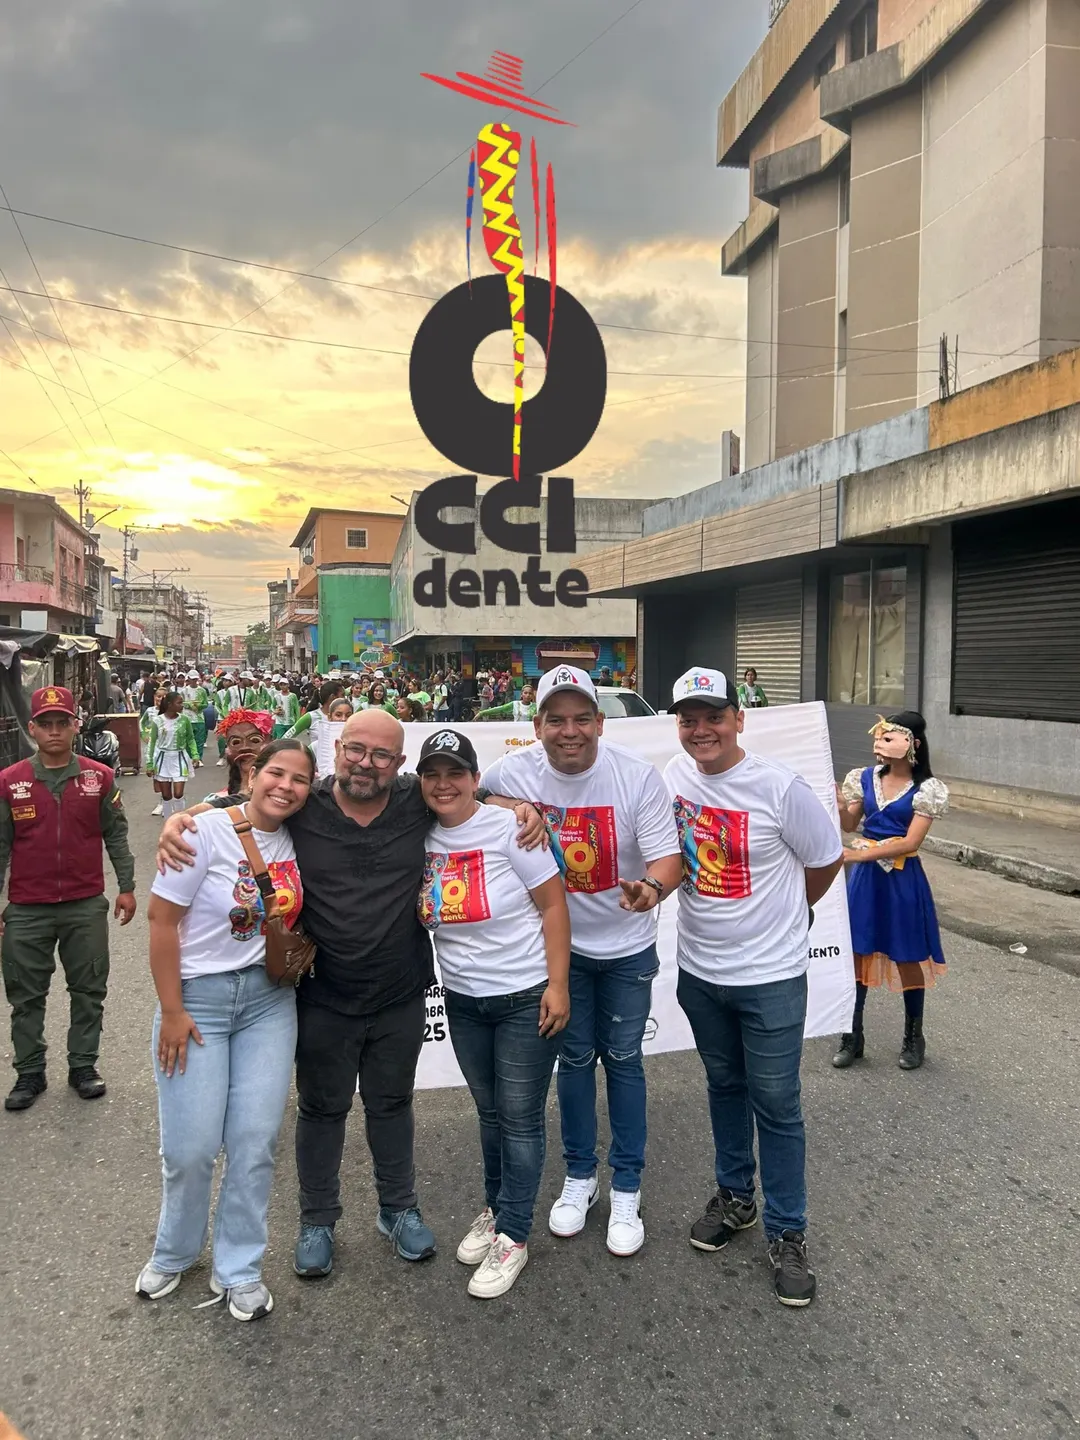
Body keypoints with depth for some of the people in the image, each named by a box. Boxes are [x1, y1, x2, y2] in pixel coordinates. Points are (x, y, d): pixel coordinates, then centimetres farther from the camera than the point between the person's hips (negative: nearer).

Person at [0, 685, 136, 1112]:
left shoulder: (100, 778, -1)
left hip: (86, 906, 0)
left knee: (89, 991, 10)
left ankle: (83, 1065, 25)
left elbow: (116, 836, 5)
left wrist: (127, 887, 2)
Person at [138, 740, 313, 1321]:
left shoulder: (296, 840, 0)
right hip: (199, 999, -3)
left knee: (256, 1141, 4)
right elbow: (162, 919, -12)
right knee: (190, 1146, 2)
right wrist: (171, 1011, -11)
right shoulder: (207, 832, -14)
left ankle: (238, 1270, 24)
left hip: (269, 1001, 4)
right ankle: (173, 1253, 32)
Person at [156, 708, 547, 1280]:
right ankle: (317, 1221, 40)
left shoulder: (418, 800, -9)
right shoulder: (302, 805, -14)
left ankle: (399, 1209, 43)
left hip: (400, 998, 2)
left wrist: (520, 807, -10)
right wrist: (177, 821, -22)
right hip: (323, 1001, -1)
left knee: (391, 1104, 22)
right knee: (322, 1109, 18)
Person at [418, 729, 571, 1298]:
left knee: (521, 1119, 5)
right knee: (490, 1112, 19)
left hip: (525, 997, -4)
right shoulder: (420, 836, -3)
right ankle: (496, 1209, 38)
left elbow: (553, 904, -13)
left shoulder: (508, 829, -17)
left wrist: (558, 984, -15)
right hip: (462, 1000, 5)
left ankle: (512, 1235, 20)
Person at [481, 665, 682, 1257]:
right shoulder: (512, 773, -16)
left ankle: (627, 1187, 26)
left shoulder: (636, 776, -21)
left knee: (623, 1060, 9)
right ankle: (579, 1175, 34)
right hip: (560, 943, 2)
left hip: (627, 946, -1)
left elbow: (667, 854, -21)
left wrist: (653, 886, -45)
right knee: (574, 1057, 14)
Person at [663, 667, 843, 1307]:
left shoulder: (780, 786, -19)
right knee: (725, 1085, 21)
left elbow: (826, 859, -4)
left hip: (771, 975, -4)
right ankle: (736, 1196, 40)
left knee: (776, 1105, 6)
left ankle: (787, 1234, 23)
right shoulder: (673, 777, -6)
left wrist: (783, 916, 8)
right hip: (699, 969, 4)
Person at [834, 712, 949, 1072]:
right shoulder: (866, 778, 2)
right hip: (865, 876, 4)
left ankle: (913, 1038, 28)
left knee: (908, 958, 8)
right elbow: (849, 825, 7)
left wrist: (859, 855, -21)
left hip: (902, 879, -4)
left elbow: (910, 842, -16)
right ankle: (852, 1037, 21)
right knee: (856, 953, 8)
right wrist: (838, 801, -13)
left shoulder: (925, 789, -11)